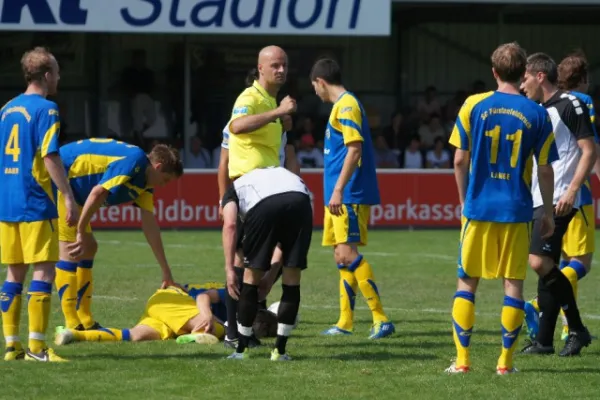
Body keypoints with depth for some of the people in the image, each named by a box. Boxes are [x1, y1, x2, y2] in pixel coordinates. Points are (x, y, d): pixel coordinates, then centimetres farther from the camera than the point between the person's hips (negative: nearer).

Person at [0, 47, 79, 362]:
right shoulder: (45, 109, -9)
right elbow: (50, 156, -16)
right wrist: (68, 196, -14)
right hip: (36, 204, -7)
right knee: (43, 270, -5)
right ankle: (36, 346, -9)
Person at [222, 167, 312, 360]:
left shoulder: (235, 187, 34)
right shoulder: (286, 174, 44)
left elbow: (230, 225, 12)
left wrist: (230, 270, 9)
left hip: (263, 206, -2)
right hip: (300, 201, 2)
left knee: (252, 277, 15)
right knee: (292, 279, 15)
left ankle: (242, 350, 21)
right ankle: (279, 350, 18)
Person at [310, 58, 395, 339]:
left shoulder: (347, 105, -12)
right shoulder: (341, 105, 19)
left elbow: (354, 149, -21)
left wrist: (338, 189, -24)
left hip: (349, 195, -10)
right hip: (341, 197, 10)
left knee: (347, 254, -15)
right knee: (343, 256, 12)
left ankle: (381, 319, -18)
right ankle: (345, 322, 17)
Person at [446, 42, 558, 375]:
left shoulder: (473, 106, -1)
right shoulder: (537, 114, -1)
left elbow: (460, 161, 0)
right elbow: (545, 170, 1)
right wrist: (548, 212, 13)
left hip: (478, 207, 0)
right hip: (517, 210, 0)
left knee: (467, 282, 9)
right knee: (513, 284, 6)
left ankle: (462, 359, 5)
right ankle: (506, 361, 5)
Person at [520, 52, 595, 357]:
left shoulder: (570, 105, -8)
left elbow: (589, 151, -12)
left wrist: (572, 190, -19)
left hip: (559, 200, -9)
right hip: (537, 200, 9)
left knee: (540, 263, -17)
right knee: (546, 269, 7)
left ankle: (577, 330, -5)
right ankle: (544, 340, 10)